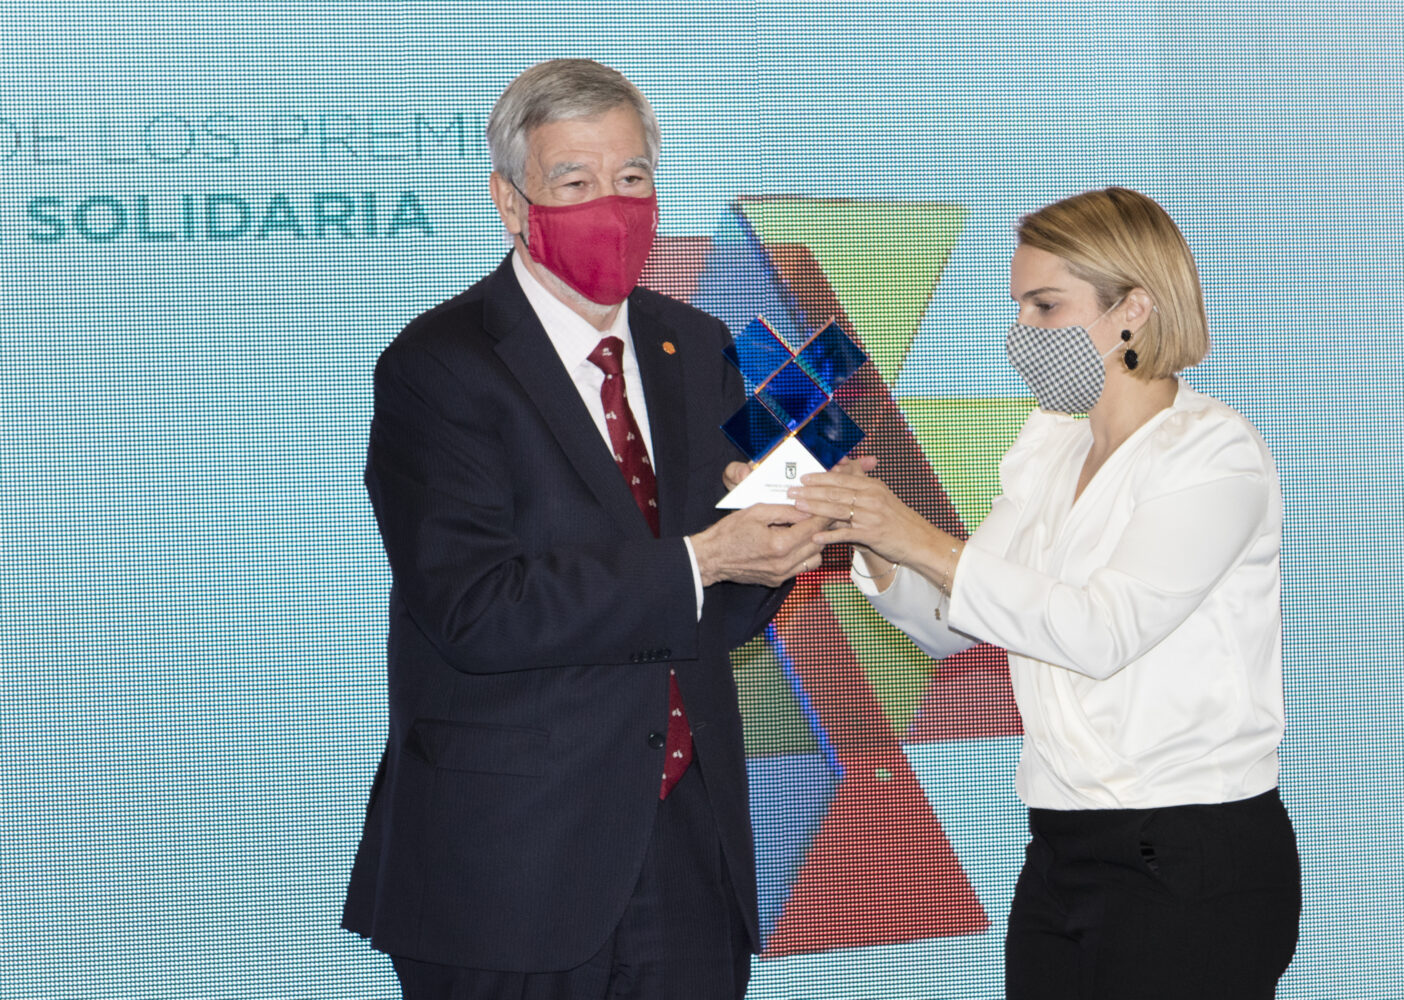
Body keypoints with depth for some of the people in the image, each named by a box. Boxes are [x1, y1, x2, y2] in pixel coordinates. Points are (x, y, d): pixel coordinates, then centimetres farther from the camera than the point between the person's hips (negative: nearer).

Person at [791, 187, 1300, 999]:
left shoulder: (1217, 452, -11)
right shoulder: (1048, 448, 11)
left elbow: (1102, 630, -23)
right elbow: (951, 626, 13)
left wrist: (921, 540, -23)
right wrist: (875, 545, -6)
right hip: (1059, 854, 7)